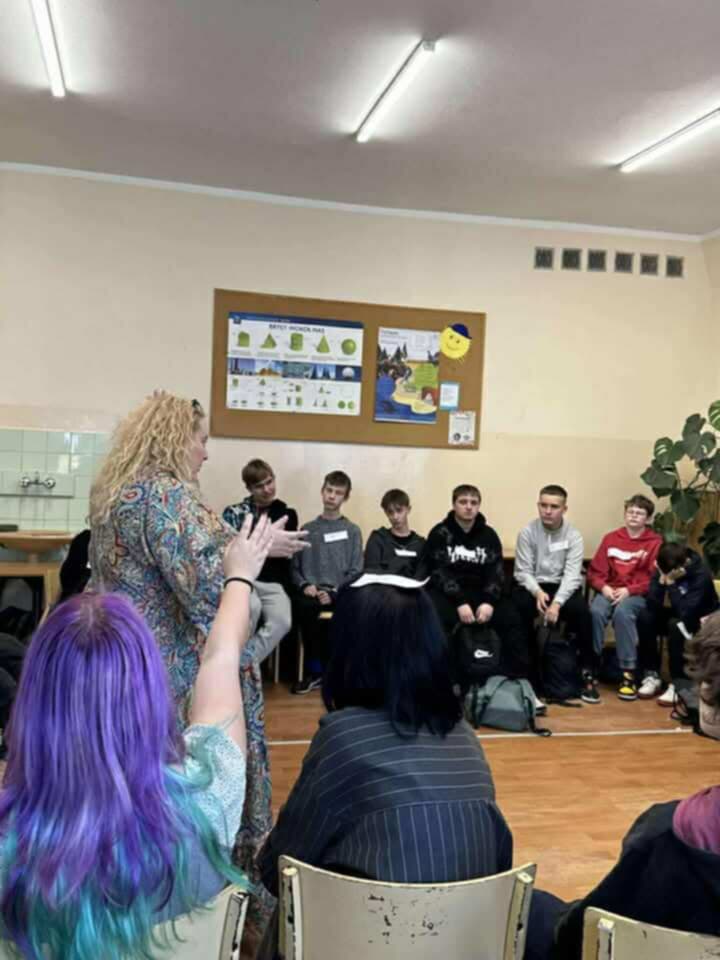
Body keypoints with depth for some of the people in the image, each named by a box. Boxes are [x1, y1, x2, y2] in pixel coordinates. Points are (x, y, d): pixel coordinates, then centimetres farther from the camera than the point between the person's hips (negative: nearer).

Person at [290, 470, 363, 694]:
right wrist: (305, 585, -8)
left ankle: (316, 671, -13)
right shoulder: (307, 529, 15)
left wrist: (335, 592, -11)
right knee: (304, 606, -32)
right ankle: (316, 671, -14)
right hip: (311, 592, 2)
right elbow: (295, 567, 11)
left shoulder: (352, 531, 10)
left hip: (340, 594, -2)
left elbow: (356, 571, 3)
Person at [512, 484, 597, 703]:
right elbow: (523, 572, -7)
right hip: (533, 586, 0)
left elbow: (572, 575, -14)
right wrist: (537, 592, -27)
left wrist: (557, 602, -29)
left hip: (563, 587, 0)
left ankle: (587, 673, -15)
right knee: (519, 607, -32)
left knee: (581, 610, -30)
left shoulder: (573, 535, -5)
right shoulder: (527, 532, -5)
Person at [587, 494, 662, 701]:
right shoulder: (610, 538, 9)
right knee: (596, 611, -30)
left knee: (622, 611, -35)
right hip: (610, 591, 3)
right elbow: (594, 572, 9)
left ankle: (628, 672, -25)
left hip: (639, 594, -3)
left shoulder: (656, 542, 0)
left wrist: (629, 590, -17)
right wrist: (604, 587, -11)